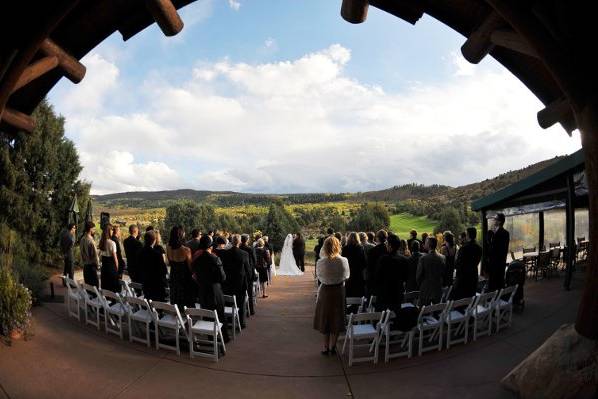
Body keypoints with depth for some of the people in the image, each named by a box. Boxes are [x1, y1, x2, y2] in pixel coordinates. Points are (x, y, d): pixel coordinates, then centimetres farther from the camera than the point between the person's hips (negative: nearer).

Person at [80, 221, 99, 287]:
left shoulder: (82, 240, 5)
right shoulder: (91, 241, -19)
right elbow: (95, 255, -17)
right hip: (91, 265, -8)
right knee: (94, 284, -3)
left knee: (87, 284, 14)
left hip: (85, 265, 8)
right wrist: (97, 264, -4)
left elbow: (82, 253, 12)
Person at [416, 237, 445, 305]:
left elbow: (419, 275, -10)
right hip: (438, 290, 4)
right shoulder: (442, 258, -5)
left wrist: (420, 285, 7)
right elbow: (443, 274, 3)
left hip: (425, 290, -4)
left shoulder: (423, 258, -17)